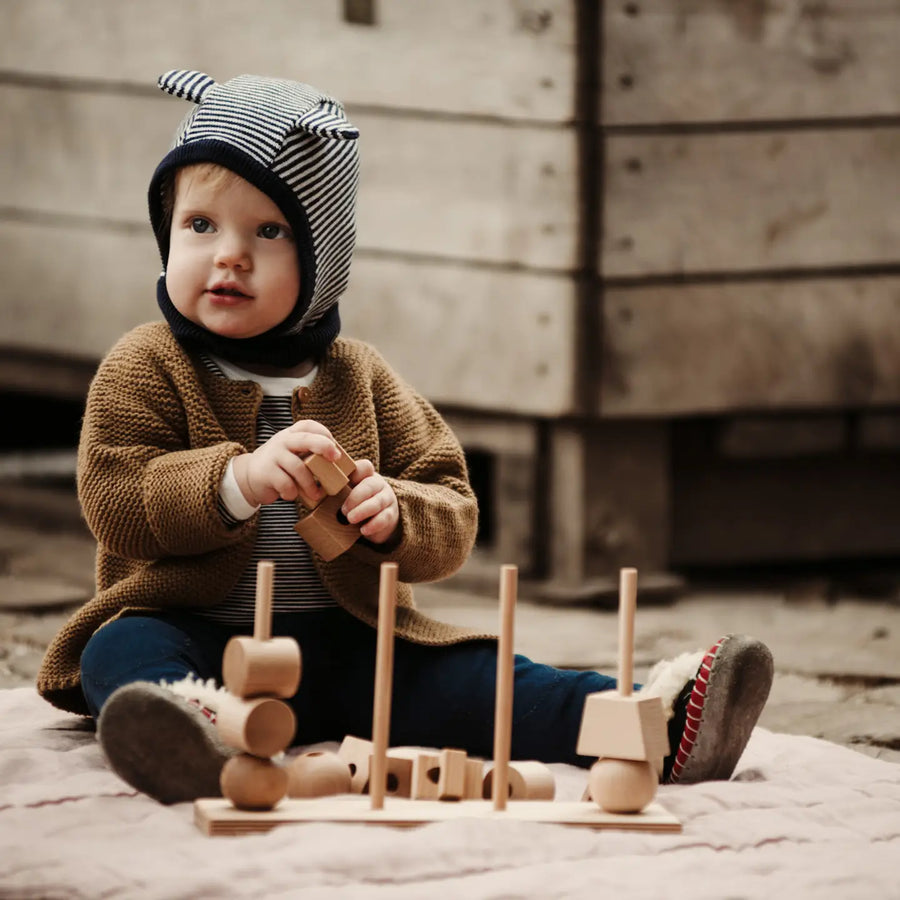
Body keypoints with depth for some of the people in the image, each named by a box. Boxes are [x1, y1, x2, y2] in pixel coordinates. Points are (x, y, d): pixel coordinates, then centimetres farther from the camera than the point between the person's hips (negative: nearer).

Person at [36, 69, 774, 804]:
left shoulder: (360, 379, 13)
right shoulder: (143, 369, 4)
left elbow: (453, 519, 11)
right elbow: (112, 498, -9)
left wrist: (393, 515, -13)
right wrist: (236, 481, -24)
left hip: (345, 641, 3)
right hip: (197, 635, -3)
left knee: (466, 682, -18)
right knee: (123, 653, -33)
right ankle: (188, 728, -66)